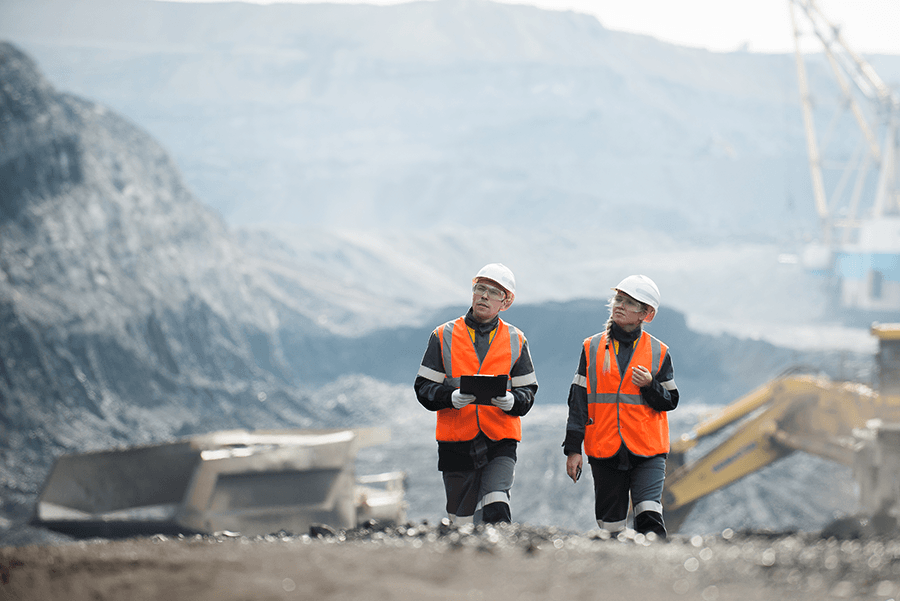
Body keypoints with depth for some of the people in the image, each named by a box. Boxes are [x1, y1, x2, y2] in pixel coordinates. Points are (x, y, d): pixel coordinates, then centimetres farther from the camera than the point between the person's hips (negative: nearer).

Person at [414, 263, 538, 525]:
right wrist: (451, 397, -19)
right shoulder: (444, 336, 5)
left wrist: (511, 401, -17)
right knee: (462, 520, 7)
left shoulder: (515, 341, 8)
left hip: (500, 442, -1)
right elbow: (424, 388, 2)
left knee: (496, 510, -22)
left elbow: (527, 391, 7)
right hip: (457, 442, 1)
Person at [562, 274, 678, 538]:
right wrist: (573, 449, 2)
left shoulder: (658, 353, 6)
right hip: (604, 451, 2)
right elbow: (578, 401, 7)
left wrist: (650, 386, -14)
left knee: (649, 515, -19)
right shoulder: (592, 348, 8)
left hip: (648, 451, -1)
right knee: (611, 525, 4)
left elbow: (670, 401, 7)